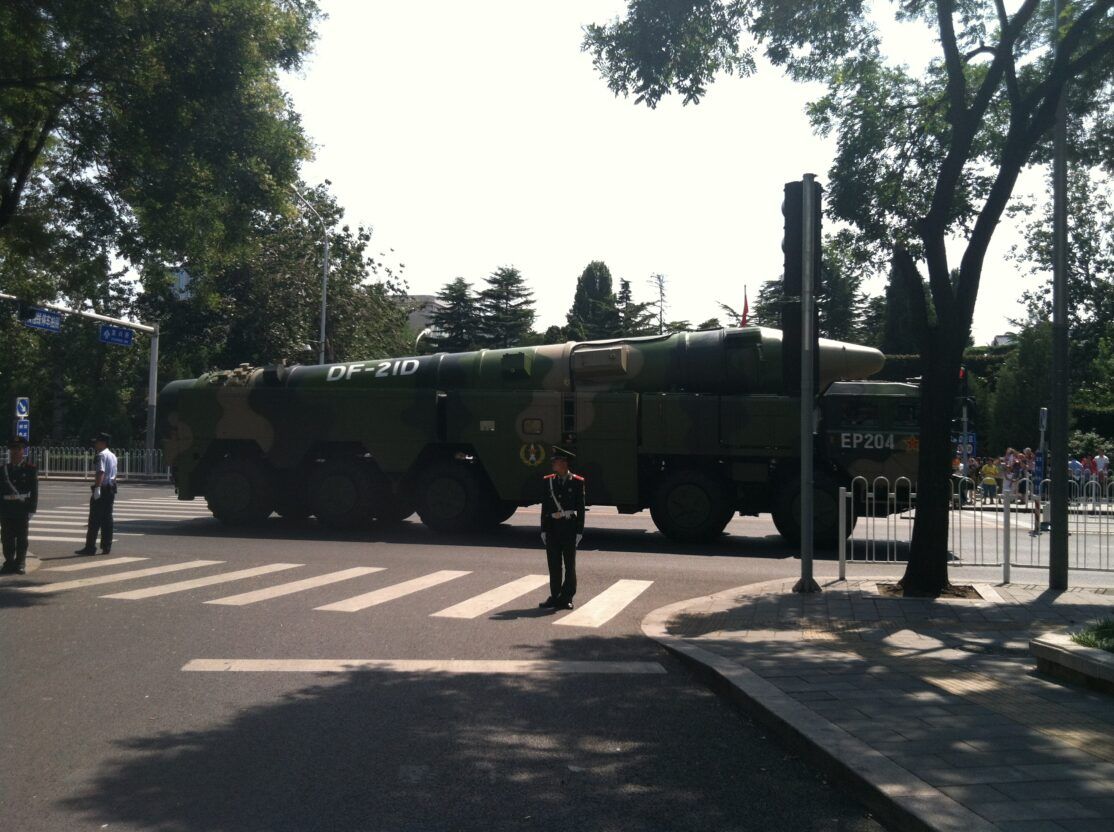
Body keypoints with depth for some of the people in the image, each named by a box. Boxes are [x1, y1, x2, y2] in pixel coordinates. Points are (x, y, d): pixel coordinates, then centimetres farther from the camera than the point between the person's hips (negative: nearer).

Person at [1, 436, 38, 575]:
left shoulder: (30, 469, -1)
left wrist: (31, 510, -10)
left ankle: (20, 563, 10)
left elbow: (34, 491, -4)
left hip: (22, 509, -3)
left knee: (21, 537, 3)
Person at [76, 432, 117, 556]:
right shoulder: (112, 456, 17)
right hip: (111, 489, 9)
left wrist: (97, 488, -30)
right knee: (107, 518, 10)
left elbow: (101, 472, -24)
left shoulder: (101, 455, -13)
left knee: (95, 519, -6)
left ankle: (90, 547, -5)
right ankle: (106, 547, 10)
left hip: (102, 489, -9)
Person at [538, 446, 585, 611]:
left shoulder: (577, 482, -2)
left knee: (570, 565, 4)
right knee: (554, 565, 7)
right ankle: (555, 596, 16)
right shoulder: (549, 481, 8)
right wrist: (544, 530, 4)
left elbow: (581, 509, -1)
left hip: (570, 527, -3)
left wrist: (579, 531, -6)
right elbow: (545, 507, 9)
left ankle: (567, 598, 12)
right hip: (552, 527, 3)